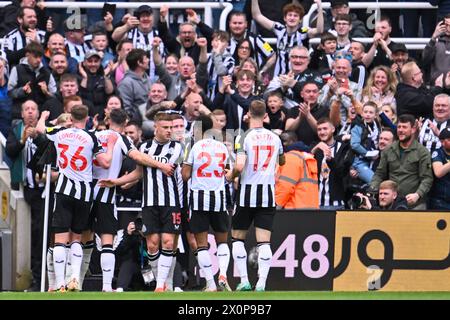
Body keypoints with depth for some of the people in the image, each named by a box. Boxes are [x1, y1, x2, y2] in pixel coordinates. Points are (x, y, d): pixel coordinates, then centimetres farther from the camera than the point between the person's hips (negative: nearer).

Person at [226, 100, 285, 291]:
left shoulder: (246, 137, -9)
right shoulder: (274, 138, 6)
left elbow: (239, 166, -21)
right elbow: (282, 161, 25)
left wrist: (231, 175, 0)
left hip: (247, 191, -3)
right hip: (268, 192, 3)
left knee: (237, 237, 12)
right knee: (264, 241, 0)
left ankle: (244, 281, 6)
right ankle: (261, 282, -9)